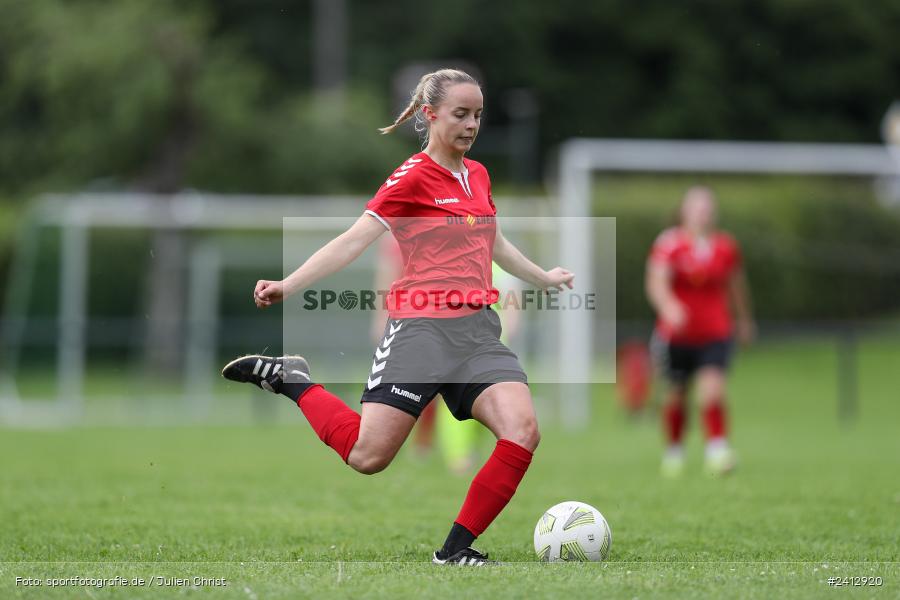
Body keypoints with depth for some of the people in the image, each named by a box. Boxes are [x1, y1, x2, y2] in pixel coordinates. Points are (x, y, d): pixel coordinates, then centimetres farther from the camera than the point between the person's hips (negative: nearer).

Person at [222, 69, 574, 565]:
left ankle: (456, 550, -7)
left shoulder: (477, 175, 16)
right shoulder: (414, 176, -5)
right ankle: (290, 379, 16)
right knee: (368, 455, -9)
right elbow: (356, 239, -13)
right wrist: (288, 285, -25)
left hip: (478, 329, 6)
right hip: (420, 328, -6)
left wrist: (543, 278, 49)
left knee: (522, 432, -17)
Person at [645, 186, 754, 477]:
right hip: (677, 333, -1)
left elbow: (736, 284, 20)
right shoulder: (669, 243, -8)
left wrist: (744, 319, 31)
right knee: (676, 395, 10)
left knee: (712, 390, -19)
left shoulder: (726, 247, 3)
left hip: (715, 335, 1)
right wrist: (668, 306, -42)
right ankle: (673, 449, 31)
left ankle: (717, 448, -17)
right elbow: (657, 281, -21)